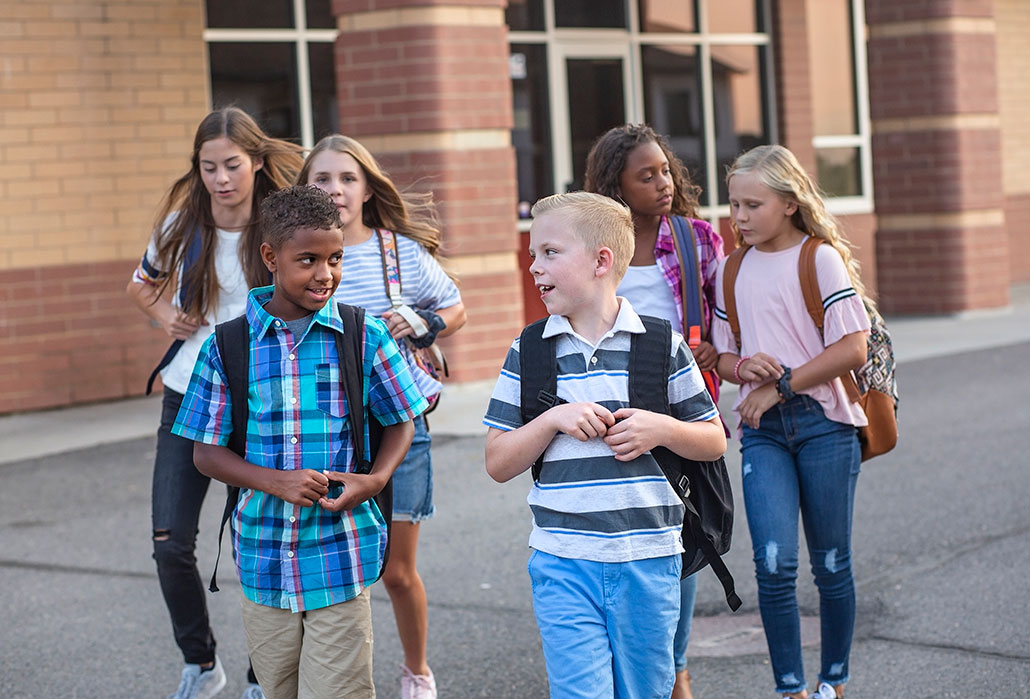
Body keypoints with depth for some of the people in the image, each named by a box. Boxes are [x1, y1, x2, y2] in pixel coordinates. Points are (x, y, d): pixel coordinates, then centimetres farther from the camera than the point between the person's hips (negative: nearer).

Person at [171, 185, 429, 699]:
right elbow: (206, 453, 2)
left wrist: (376, 478, -10)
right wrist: (275, 481, -15)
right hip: (263, 557, 2)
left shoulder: (365, 339, -2)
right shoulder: (226, 347, -2)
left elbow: (400, 422, 9)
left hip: (340, 560, -1)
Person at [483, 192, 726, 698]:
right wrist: (553, 419, -13)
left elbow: (714, 442, 8)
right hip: (564, 565, 0)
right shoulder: (529, 353, 2)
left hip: (649, 561, 0)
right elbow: (498, 463, 3)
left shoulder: (661, 345, 1)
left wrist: (663, 430, -12)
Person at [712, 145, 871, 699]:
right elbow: (723, 355, 15)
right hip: (762, 430, 3)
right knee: (774, 564, -11)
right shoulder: (733, 270, 10)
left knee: (830, 564, 6)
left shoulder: (821, 258, -4)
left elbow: (852, 347, -11)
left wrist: (780, 385, -13)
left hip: (825, 423, -3)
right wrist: (743, 367, -8)